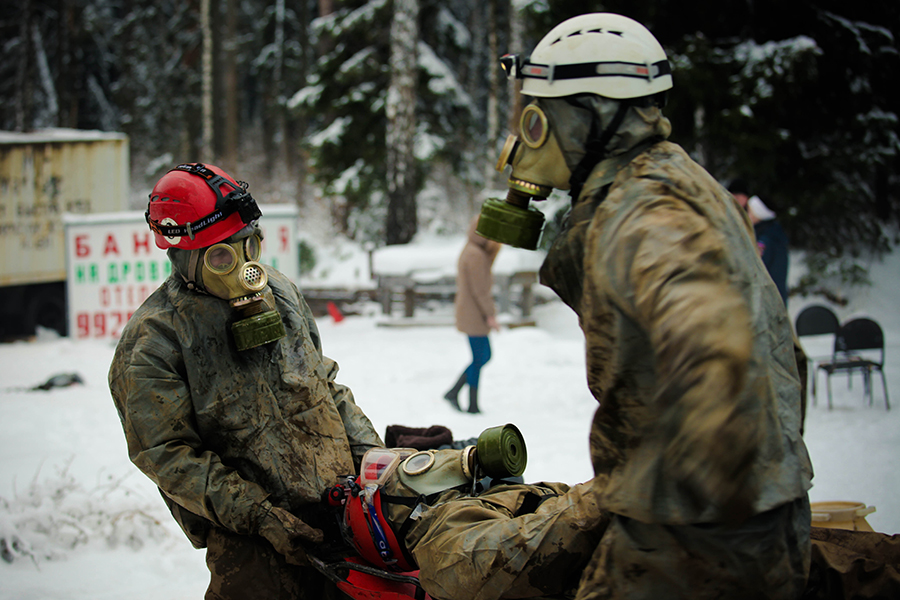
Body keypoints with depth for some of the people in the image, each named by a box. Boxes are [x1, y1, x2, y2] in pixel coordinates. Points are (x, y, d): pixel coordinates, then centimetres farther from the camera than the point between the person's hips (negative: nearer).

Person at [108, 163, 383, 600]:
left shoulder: (277, 291, 10)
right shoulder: (152, 339, -10)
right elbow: (167, 454, -11)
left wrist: (369, 450, 8)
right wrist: (258, 515, -18)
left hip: (342, 498, 5)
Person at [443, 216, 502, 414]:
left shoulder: (468, 252, 13)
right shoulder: (476, 255, -17)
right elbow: (479, 288, -20)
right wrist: (490, 314, -18)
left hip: (467, 313, 10)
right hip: (474, 316, -10)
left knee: (485, 356, 15)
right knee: (479, 359, -3)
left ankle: (453, 392, 14)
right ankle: (473, 405, 3)